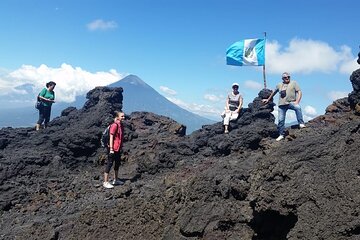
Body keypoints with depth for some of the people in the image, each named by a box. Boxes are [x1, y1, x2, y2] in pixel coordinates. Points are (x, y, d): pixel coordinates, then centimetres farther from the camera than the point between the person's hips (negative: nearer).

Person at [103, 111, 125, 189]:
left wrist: (121, 147, 19)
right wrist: (111, 149, -20)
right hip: (113, 148, -9)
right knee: (110, 163, -3)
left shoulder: (121, 125, 10)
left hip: (118, 148, 9)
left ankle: (116, 180, 31)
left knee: (118, 163, 17)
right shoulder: (114, 125, -16)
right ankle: (105, 182, 5)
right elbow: (111, 137, -18)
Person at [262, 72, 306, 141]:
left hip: (291, 102, -3)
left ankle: (301, 124, -32)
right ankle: (281, 135, 13)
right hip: (282, 104, 3)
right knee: (281, 120, 0)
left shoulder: (294, 83, 8)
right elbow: (273, 92, 32)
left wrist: (297, 101, -16)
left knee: (298, 107, -36)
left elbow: (299, 92, 0)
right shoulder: (279, 85, 17)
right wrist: (268, 99, 38)